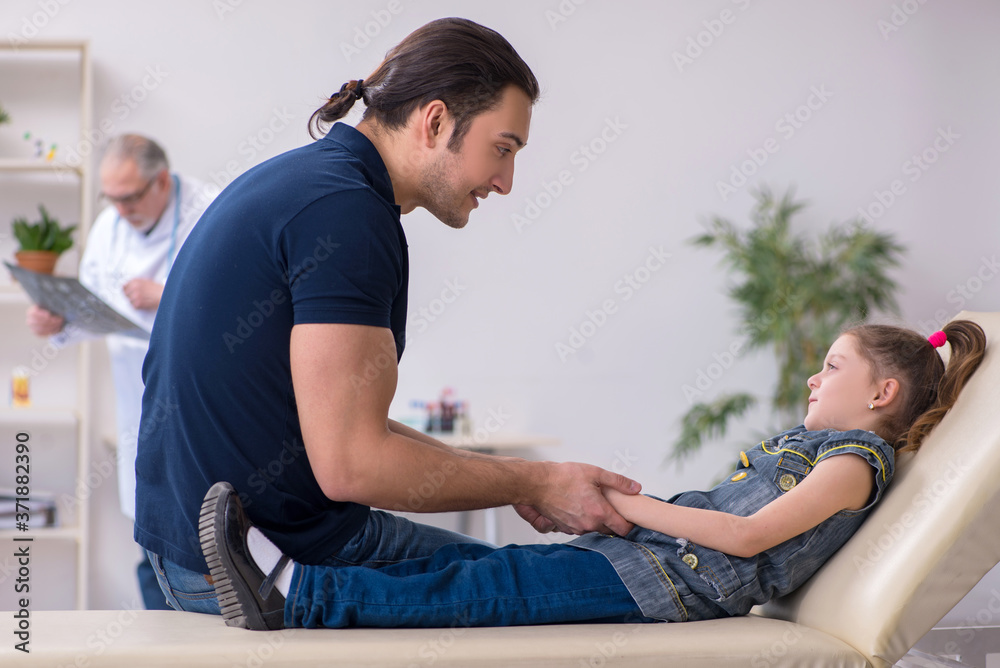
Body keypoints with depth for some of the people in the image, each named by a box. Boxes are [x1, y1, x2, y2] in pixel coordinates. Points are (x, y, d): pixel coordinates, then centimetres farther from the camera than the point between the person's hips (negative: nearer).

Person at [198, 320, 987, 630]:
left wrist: (629, 506, -12)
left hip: (676, 580, -8)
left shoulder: (856, 461, -2)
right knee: (471, 562, -8)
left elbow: (749, 535, -13)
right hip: (643, 555, 8)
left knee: (488, 588, -20)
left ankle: (298, 594, -28)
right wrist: (619, 503, 12)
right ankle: (285, 585, -17)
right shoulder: (804, 441, 27)